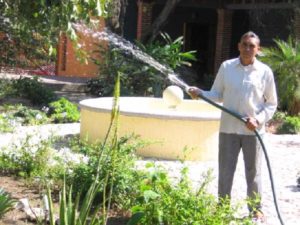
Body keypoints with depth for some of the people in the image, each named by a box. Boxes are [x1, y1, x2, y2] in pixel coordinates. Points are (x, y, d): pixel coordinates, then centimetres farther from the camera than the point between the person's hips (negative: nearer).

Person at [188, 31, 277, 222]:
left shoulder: (265, 72, -2)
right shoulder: (226, 67, 0)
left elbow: (272, 104, 3)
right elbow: (217, 95, 6)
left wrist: (258, 120, -11)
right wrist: (200, 94, -12)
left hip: (253, 130, -1)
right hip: (228, 128, 1)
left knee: (253, 172, 9)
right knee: (225, 171, 8)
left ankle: (256, 209, 23)